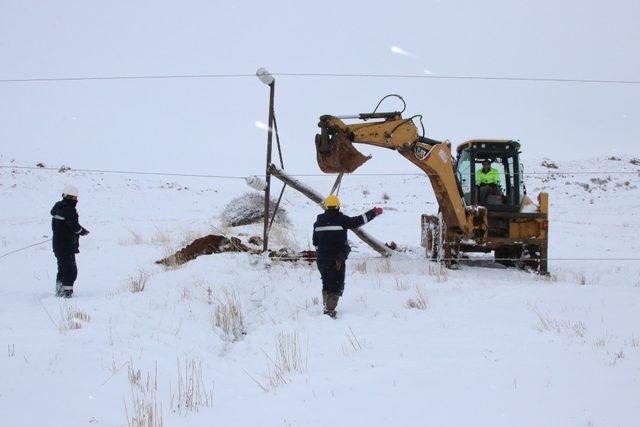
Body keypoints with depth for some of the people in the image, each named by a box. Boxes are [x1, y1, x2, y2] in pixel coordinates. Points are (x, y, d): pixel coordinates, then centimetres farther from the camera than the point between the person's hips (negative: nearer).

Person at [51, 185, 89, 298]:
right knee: (70, 269, -5)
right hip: (67, 245, -10)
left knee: (62, 267, 20)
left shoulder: (58, 207, 9)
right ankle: (66, 290, -8)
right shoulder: (69, 210, -19)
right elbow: (75, 227, -22)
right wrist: (84, 231, -1)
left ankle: (59, 290, 28)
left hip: (57, 244, 10)